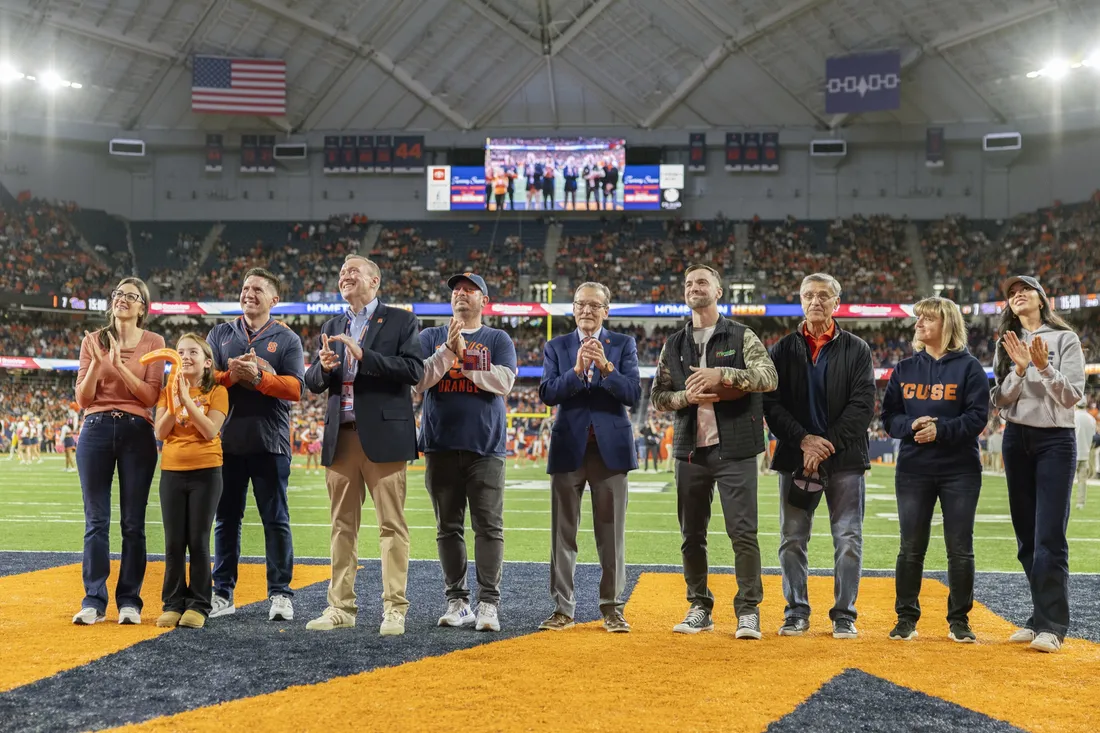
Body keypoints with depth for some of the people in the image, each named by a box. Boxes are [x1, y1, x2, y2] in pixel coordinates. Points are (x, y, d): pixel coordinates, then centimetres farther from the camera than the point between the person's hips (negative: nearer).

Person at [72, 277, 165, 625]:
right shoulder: (92, 340, 8)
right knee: (96, 520, 0)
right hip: (96, 430, 1)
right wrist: (98, 362, -11)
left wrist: (119, 365, -14)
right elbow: (82, 399, 3)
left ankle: (129, 601, 8)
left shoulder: (153, 342, 5)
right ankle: (94, 601, 5)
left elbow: (151, 396, -5)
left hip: (137, 432, -1)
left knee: (133, 522, 1)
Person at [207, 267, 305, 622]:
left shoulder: (287, 339, 5)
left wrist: (258, 376, -18)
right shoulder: (220, 333, 13)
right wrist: (231, 374, -16)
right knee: (226, 518, 8)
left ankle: (280, 593, 7)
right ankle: (223, 593, 16)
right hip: (228, 440, 3)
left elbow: (295, 388, -6)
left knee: (276, 519, 1)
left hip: (270, 442, -2)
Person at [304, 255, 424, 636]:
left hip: (383, 436, -5)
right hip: (340, 438, 5)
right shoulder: (331, 327, 18)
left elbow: (414, 369, -11)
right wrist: (323, 367, -7)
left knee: (392, 525, -3)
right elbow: (312, 383, 16)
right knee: (343, 526, 9)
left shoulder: (400, 320, 2)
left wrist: (363, 355, -18)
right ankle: (341, 607, 15)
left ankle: (394, 609, 1)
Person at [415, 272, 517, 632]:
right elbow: (418, 380, -2)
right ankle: (457, 601, 12)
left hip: (486, 446, -2)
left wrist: (461, 366, -5)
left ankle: (488, 603, -4)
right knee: (448, 527, 5)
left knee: (489, 526, -6)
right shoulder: (431, 337, 14)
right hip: (441, 444, 2)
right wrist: (449, 351, -12)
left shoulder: (498, 339, 10)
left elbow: (504, 381, -7)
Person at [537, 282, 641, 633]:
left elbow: (633, 393, -6)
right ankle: (562, 607, 10)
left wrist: (606, 366, -20)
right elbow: (547, 393, -6)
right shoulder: (556, 347, 8)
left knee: (611, 534, 3)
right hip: (569, 447, 1)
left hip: (611, 447, -1)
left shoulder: (624, 344, 5)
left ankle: (612, 608, 10)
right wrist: (576, 369, -20)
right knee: (563, 532, 3)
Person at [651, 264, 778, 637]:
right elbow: (658, 397, 11)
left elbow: (768, 377, -10)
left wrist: (721, 374, -20)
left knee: (743, 532, -6)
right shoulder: (673, 345, 13)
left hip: (734, 449, -4)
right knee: (692, 536, 8)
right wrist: (687, 397, -9)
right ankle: (699, 609, 19)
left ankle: (748, 611, 3)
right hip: (691, 450, 4)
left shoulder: (741, 336, 3)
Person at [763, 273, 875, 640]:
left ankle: (844, 615, 10)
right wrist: (804, 440, -12)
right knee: (792, 540, 4)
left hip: (845, 459, -1)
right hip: (795, 457, 1)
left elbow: (862, 405, -4)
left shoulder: (856, 349, 6)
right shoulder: (784, 349, 9)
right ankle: (797, 613, 14)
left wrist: (828, 444, -13)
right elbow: (772, 404, 1)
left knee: (848, 539, 1)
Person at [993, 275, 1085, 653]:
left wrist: (1044, 367, -20)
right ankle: (1042, 615, 16)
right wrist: (1020, 369, -13)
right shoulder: (1006, 344, 11)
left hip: (1056, 441, -5)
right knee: (1026, 535, 7)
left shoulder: (1065, 339, -1)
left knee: (1049, 536, -11)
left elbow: (1073, 395, -8)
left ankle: (1051, 625, -9)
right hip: (1016, 440, 5)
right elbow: (1000, 400, 3)